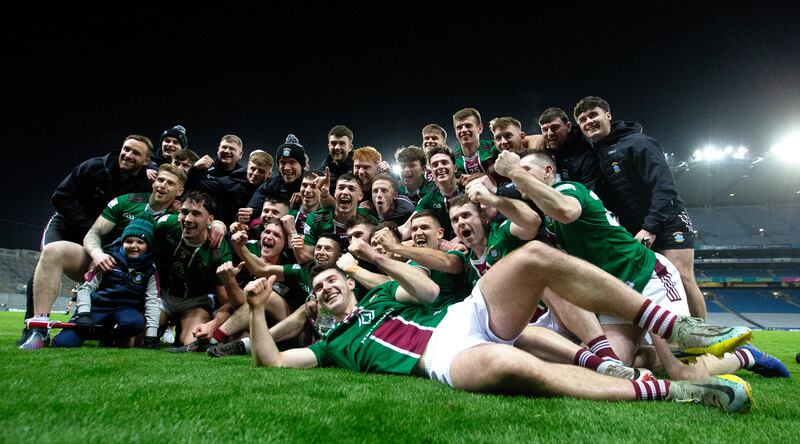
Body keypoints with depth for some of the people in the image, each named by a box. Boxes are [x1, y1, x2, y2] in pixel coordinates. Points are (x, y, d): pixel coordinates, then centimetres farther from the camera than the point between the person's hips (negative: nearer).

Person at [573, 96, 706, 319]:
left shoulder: (637, 142, -10)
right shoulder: (594, 156, 10)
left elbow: (663, 186, -18)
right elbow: (605, 199, 13)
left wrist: (650, 228, -25)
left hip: (667, 222, -6)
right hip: (635, 233, 6)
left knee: (683, 280, -11)